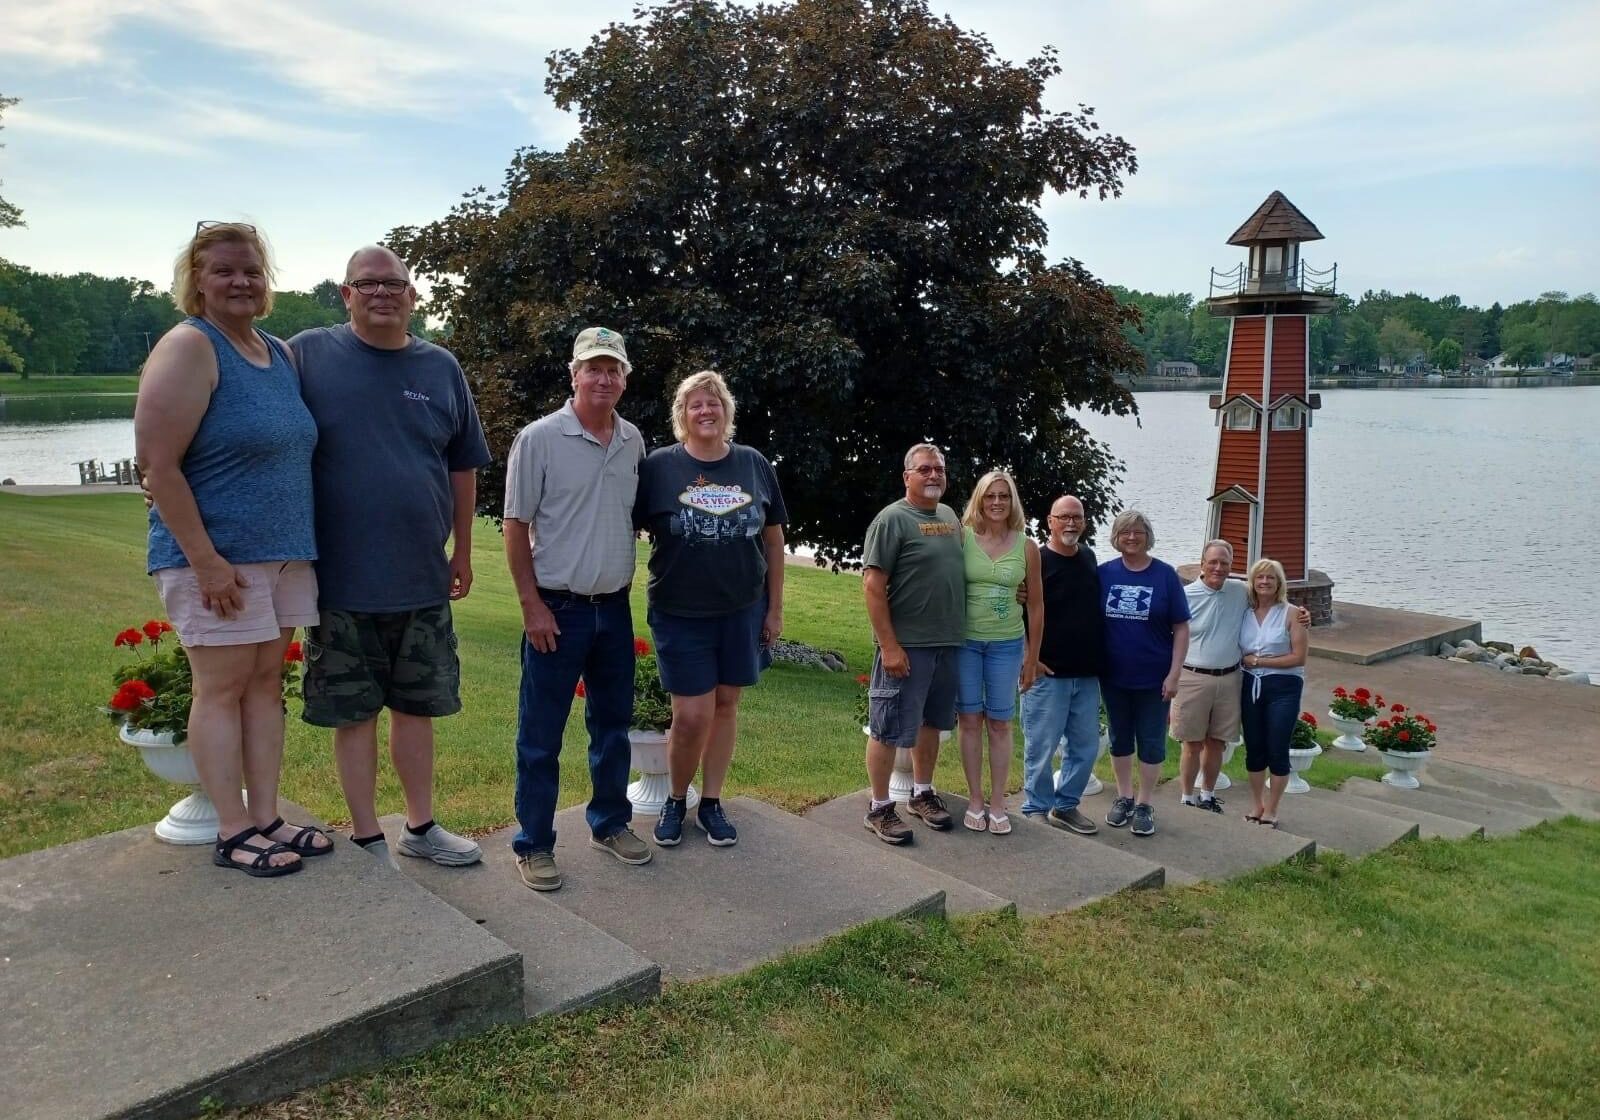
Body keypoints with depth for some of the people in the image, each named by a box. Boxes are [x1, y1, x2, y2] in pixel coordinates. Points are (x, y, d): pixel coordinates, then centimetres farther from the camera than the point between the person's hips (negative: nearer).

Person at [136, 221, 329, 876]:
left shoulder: (281, 354, 12)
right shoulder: (190, 349, -11)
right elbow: (156, 463, -17)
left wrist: (303, 547, 15)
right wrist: (205, 560, -20)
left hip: (284, 553, 7)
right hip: (215, 558, -7)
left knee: (266, 683, 10)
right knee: (223, 688, 1)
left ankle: (266, 818, 19)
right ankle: (233, 832, 10)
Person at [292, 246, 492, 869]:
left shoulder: (441, 368, 6)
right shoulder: (307, 355, -3)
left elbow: (463, 467, 12)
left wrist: (462, 552, 14)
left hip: (423, 578, 3)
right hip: (341, 579, -3)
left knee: (416, 706, 14)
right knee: (353, 712, 7)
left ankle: (420, 827, 29)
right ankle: (367, 838, 22)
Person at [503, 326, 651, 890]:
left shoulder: (633, 441, 6)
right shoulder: (540, 438, -9)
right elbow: (516, 525, -8)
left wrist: (628, 584, 12)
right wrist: (532, 604, -12)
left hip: (615, 607, 5)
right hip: (558, 608, -5)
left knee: (613, 723, 16)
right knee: (541, 734, 3)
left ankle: (610, 823, 32)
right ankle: (533, 844, 16)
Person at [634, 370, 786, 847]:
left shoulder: (754, 464, 2)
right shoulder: (659, 466, -6)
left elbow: (773, 539, 8)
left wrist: (775, 607, 7)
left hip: (743, 611, 3)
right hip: (680, 613, -2)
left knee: (726, 704, 10)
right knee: (692, 716, -4)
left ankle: (712, 802, 27)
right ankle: (676, 799, 22)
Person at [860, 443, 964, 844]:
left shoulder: (950, 516, 12)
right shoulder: (892, 518, -11)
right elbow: (872, 586, -15)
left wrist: (959, 632, 15)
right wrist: (889, 645, -19)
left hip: (948, 642, 7)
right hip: (906, 645, -7)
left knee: (931, 723, 17)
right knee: (888, 729, 0)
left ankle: (922, 794, 31)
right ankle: (879, 808, 11)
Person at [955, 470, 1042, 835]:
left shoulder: (1026, 547, -1)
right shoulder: (962, 537, -5)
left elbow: (1036, 605, 5)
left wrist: (1032, 658, 6)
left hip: (1006, 644, 1)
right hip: (965, 641, -1)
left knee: (999, 723, 8)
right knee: (970, 720, 7)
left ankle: (998, 804, 18)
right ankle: (975, 801, 18)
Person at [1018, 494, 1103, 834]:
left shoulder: (1089, 558, 10)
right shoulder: (1036, 562, -10)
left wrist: (1098, 658, 16)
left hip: (1087, 674, 7)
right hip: (1047, 674, -6)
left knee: (1086, 746, 12)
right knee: (1041, 747, 2)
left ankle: (1066, 806, 26)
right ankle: (1037, 810, 15)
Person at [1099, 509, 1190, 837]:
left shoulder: (1165, 575, -6)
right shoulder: (1103, 573, -2)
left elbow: (1181, 628, -5)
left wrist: (1174, 674, -10)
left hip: (1153, 678, -2)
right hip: (1113, 676, 2)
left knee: (1151, 742, 6)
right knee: (1120, 738, 14)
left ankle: (1144, 805, 19)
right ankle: (1124, 797, 29)